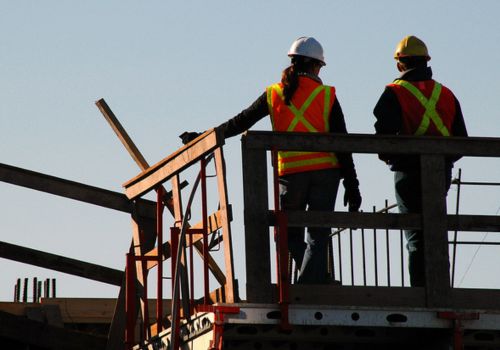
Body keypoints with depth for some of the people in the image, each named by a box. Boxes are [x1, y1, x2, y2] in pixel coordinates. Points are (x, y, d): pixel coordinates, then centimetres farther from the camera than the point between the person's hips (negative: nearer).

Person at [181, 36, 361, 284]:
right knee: (318, 236, 3)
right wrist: (352, 186, 1)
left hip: (290, 172, 1)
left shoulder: (273, 94, 5)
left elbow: (240, 122, 9)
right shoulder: (327, 96, 1)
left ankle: (319, 281, 4)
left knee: (291, 235, 15)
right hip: (325, 171, -1)